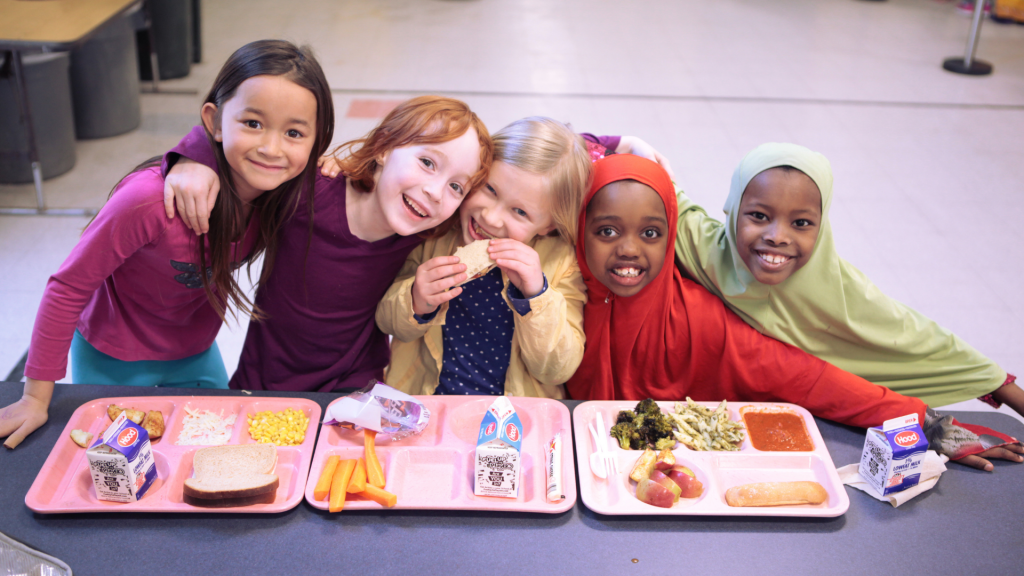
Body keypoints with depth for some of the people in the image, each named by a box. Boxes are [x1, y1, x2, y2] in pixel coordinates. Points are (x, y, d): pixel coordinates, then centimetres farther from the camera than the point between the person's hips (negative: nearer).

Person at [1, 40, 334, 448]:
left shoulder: (289, 187, -22)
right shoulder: (152, 198, -38)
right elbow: (69, 288, -25)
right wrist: (37, 398, -16)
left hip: (196, 351, 4)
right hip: (115, 362, -4)